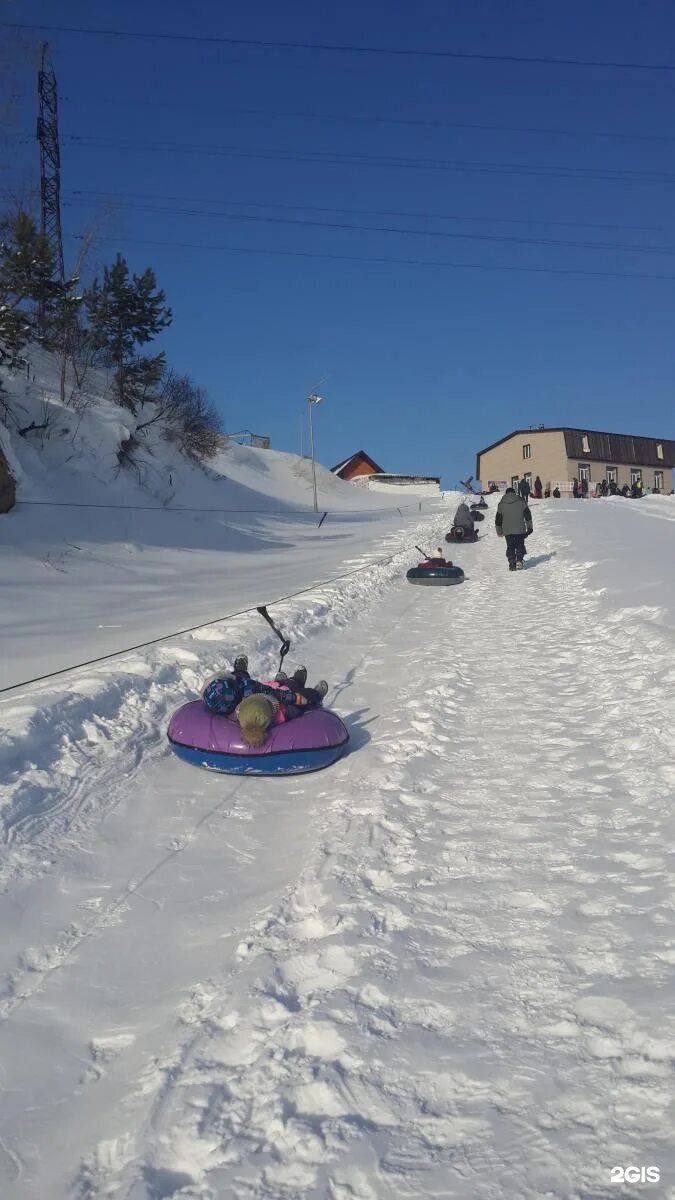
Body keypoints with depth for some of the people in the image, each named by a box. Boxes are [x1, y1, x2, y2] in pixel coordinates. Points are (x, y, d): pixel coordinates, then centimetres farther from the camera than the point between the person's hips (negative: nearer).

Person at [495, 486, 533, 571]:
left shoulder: (501, 504, 5)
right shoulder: (521, 502, 2)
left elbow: (498, 519, 10)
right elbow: (528, 515, 4)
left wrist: (499, 531, 19)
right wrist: (529, 527, 12)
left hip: (507, 531, 1)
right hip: (520, 530, -1)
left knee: (510, 547, 8)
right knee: (520, 545, 11)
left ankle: (512, 564, -1)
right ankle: (519, 561, -6)